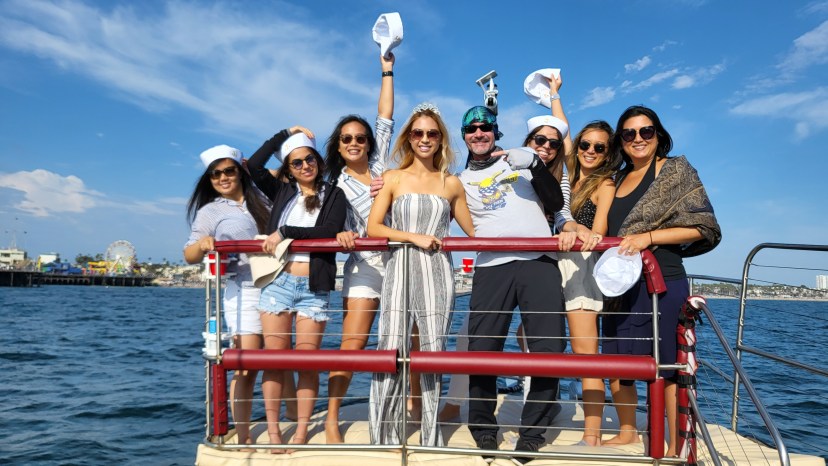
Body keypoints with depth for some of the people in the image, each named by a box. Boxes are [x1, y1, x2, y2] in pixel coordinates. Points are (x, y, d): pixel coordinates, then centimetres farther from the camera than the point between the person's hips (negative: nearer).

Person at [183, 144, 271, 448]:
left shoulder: (261, 200, 17)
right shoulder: (210, 211, 7)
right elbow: (190, 256, 0)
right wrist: (201, 244, -22)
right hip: (243, 290, -3)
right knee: (247, 365, -8)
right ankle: (243, 438, 1)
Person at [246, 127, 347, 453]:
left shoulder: (334, 195, 8)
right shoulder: (282, 192, 15)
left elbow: (331, 232, -8)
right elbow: (253, 166, 2)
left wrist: (285, 232, -11)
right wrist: (284, 134, 7)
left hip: (314, 289, -2)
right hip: (277, 283, 2)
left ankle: (301, 432, 6)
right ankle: (273, 432, 9)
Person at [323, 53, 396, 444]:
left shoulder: (380, 165, 8)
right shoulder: (338, 184, 3)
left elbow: (385, 118, 8)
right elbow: (335, 224, -5)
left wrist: (387, 72, 12)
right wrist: (341, 234, -28)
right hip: (365, 265, -2)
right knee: (352, 344, -7)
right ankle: (331, 419, 1)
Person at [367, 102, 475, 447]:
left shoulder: (451, 183, 13)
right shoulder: (393, 178, 9)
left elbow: (473, 230, 19)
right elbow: (373, 227, 1)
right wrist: (414, 237, -10)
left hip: (437, 274, 1)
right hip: (399, 270, -1)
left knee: (434, 351, 2)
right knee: (390, 349, -6)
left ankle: (431, 440, 14)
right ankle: (384, 437, 6)